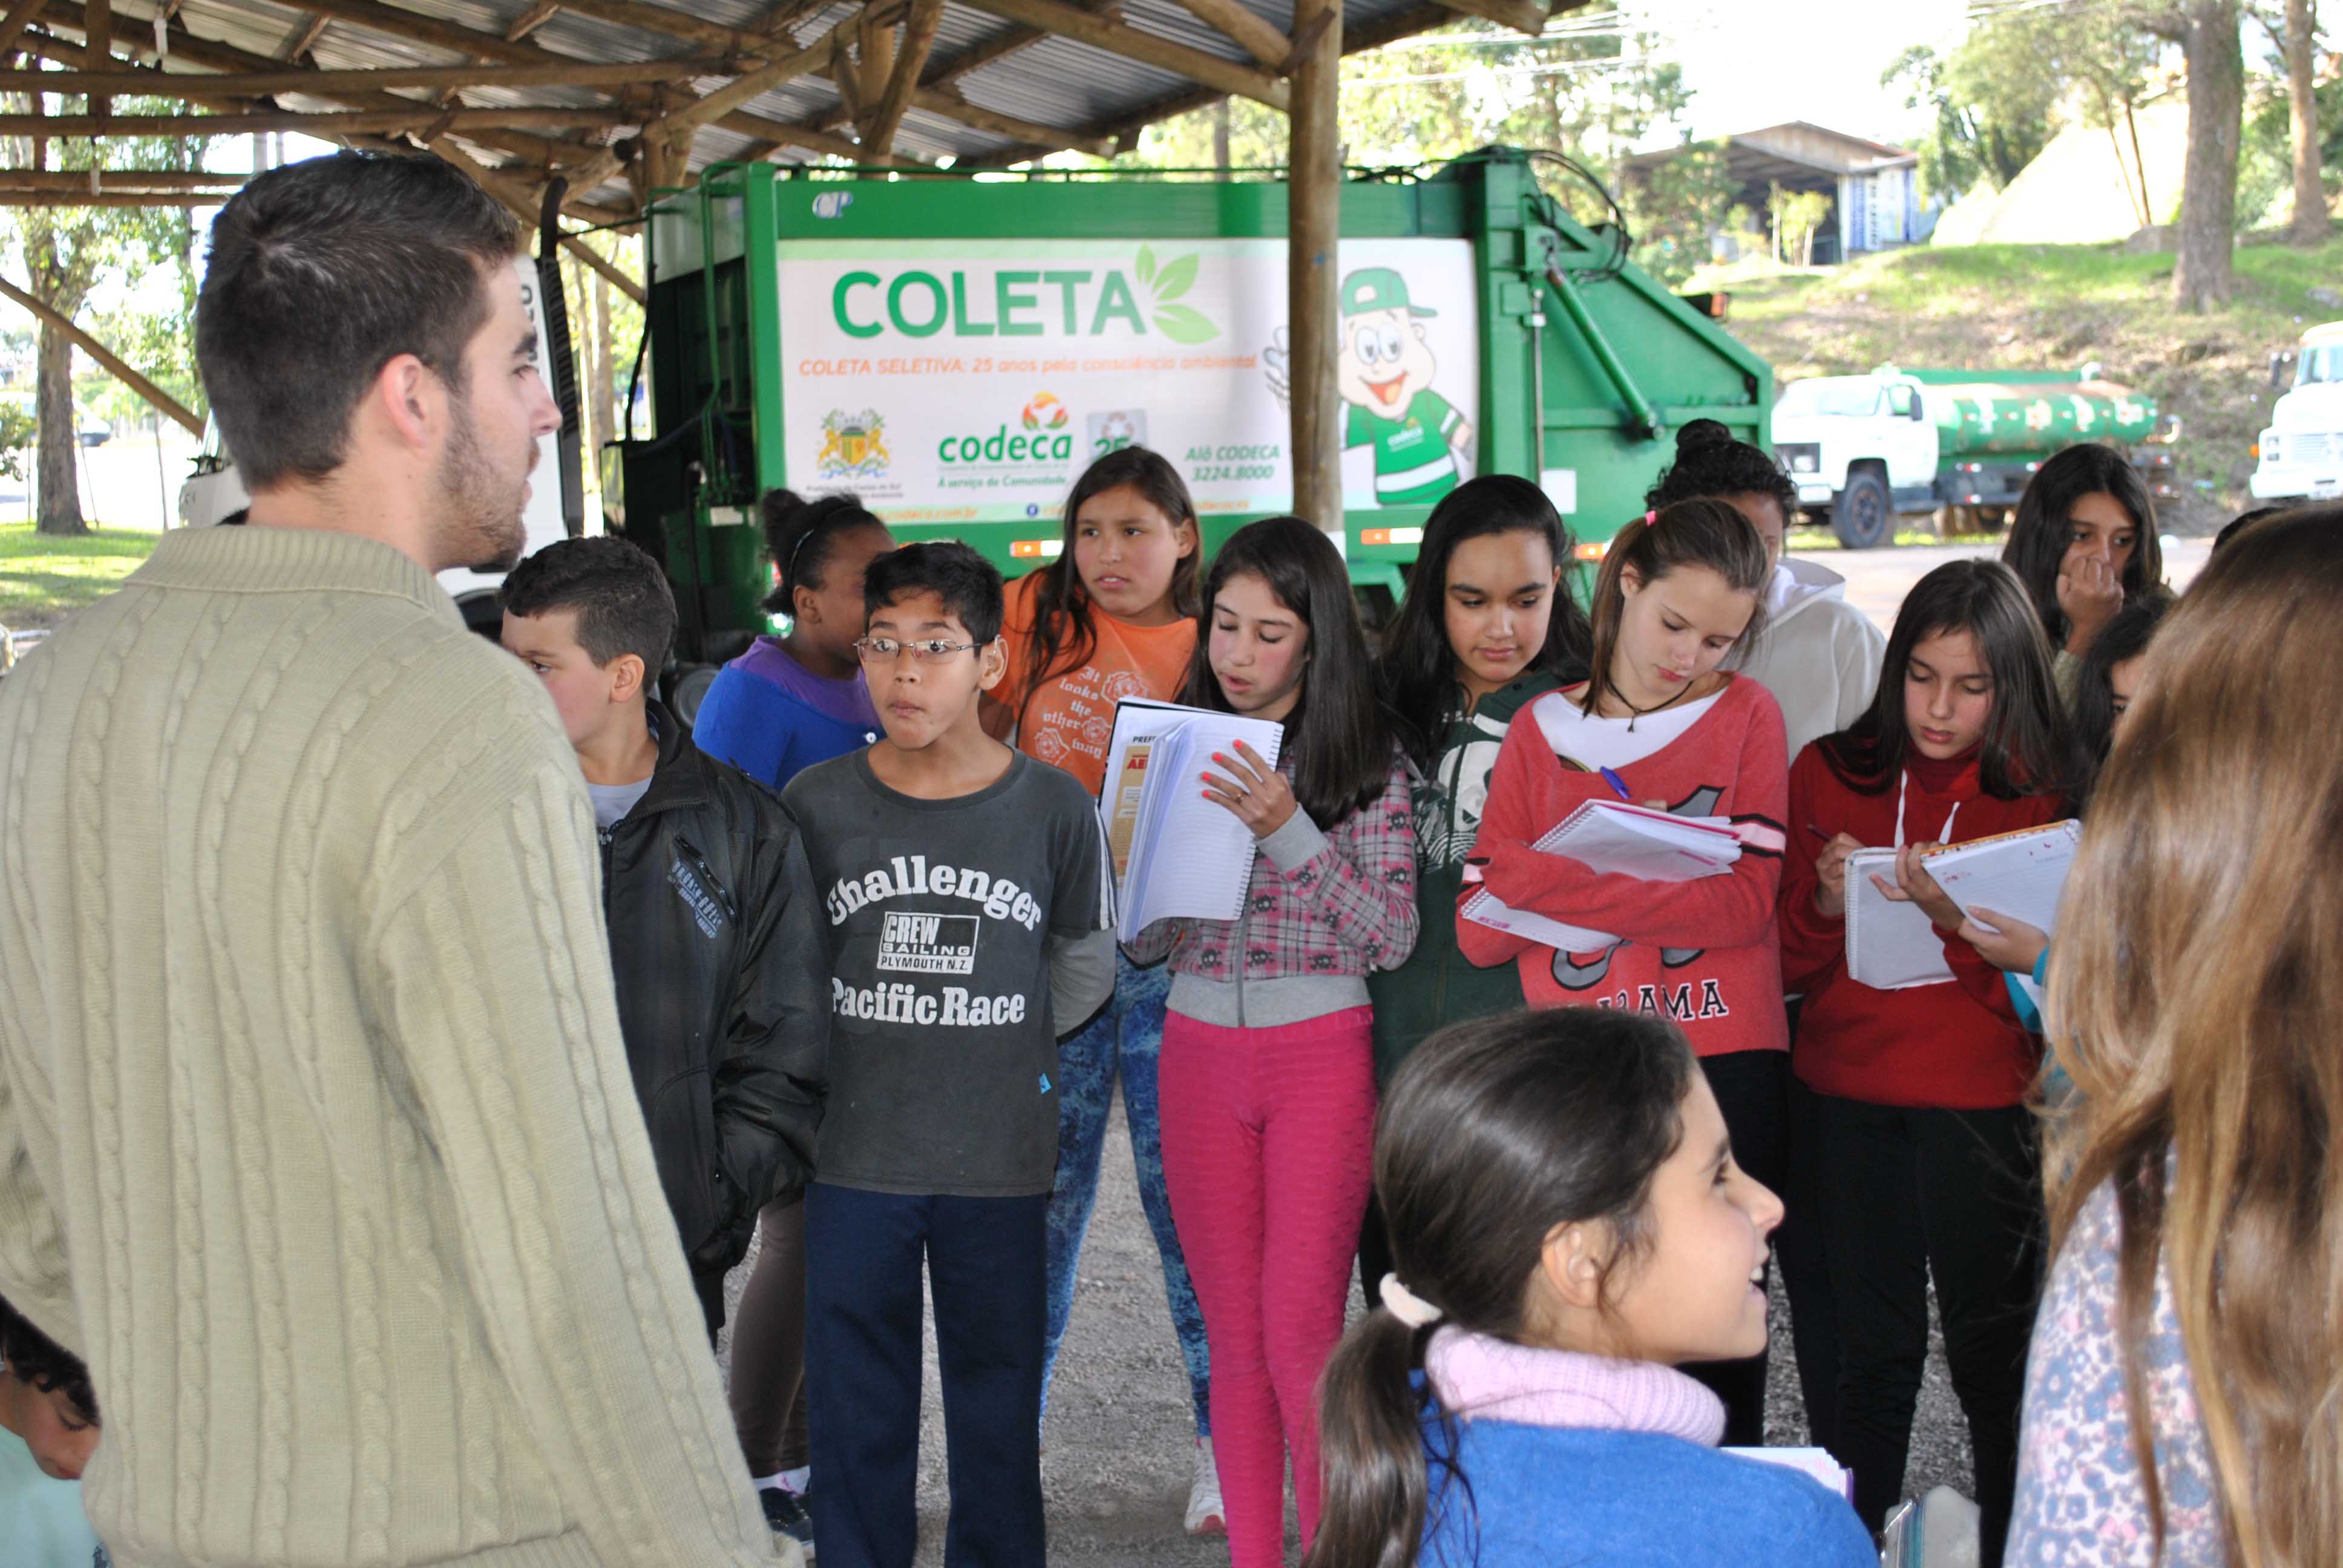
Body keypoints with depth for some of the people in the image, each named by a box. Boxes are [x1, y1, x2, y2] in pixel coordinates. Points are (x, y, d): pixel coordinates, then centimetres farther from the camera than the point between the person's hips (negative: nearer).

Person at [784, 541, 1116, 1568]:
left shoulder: (1053, 809, -3)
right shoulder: (816, 804, -3)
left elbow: (1084, 961, 11)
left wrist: (998, 1044, 7)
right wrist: (875, 1046, 6)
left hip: (1000, 1163, 0)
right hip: (854, 1160, 0)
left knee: (998, 1402, 11)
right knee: (856, 1407, 10)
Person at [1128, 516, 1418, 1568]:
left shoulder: (1366, 763, -2)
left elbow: (1391, 938, -9)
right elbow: (1148, 943, 9)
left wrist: (1290, 831, -19)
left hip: (1322, 1055, -3)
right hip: (1200, 1052, 3)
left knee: (1300, 1332, -9)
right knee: (1234, 1335, 7)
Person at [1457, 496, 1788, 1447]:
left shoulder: (1747, 714, 5)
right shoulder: (1543, 729, 9)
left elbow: (1746, 902, -9)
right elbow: (1481, 932, 1)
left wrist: (1554, 881, -17)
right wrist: (1654, 887, -12)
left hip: (1722, 1068, -1)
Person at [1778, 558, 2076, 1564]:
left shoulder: (2046, 795, -4)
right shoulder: (1830, 774, 3)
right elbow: (1782, 961, 6)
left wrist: (1961, 921, -24)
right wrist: (1824, 901, -14)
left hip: (1982, 1108, -2)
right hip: (1848, 1102, 2)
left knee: (1991, 1353, 6)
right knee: (1873, 1350, 11)